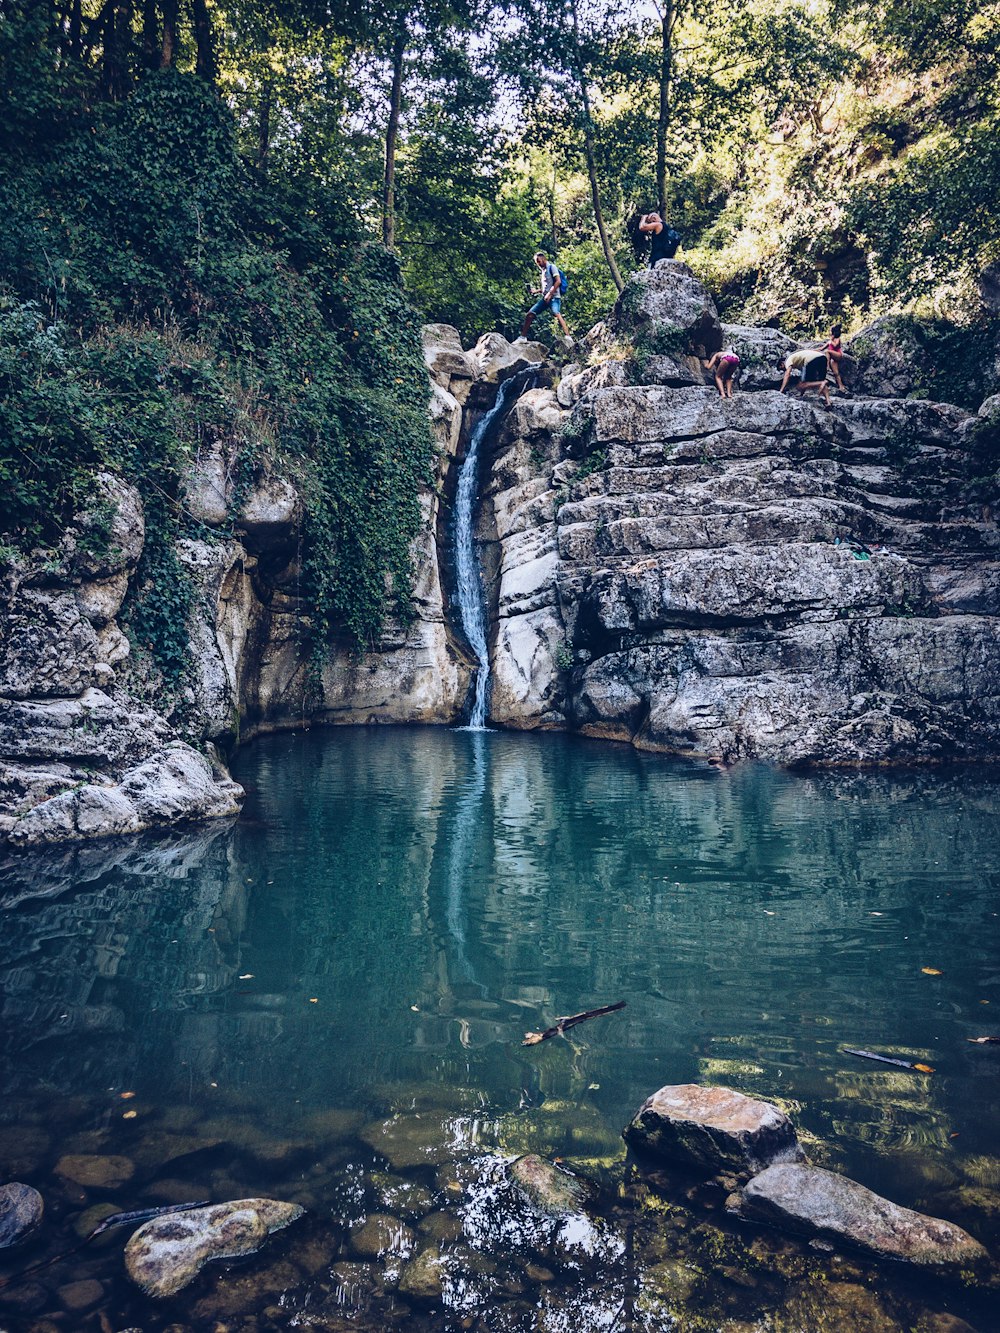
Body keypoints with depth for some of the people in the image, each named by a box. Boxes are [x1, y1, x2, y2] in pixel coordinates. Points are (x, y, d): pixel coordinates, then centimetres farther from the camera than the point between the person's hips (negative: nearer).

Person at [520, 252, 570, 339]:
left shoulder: (551, 267, -1)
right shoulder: (543, 271, 24)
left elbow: (558, 281, -14)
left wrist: (549, 294, -18)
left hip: (554, 297, -9)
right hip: (544, 298, 9)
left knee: (557, 314, -32)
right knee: (529, 315, 2)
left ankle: (568, 337, -40)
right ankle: (523, 337, 9)